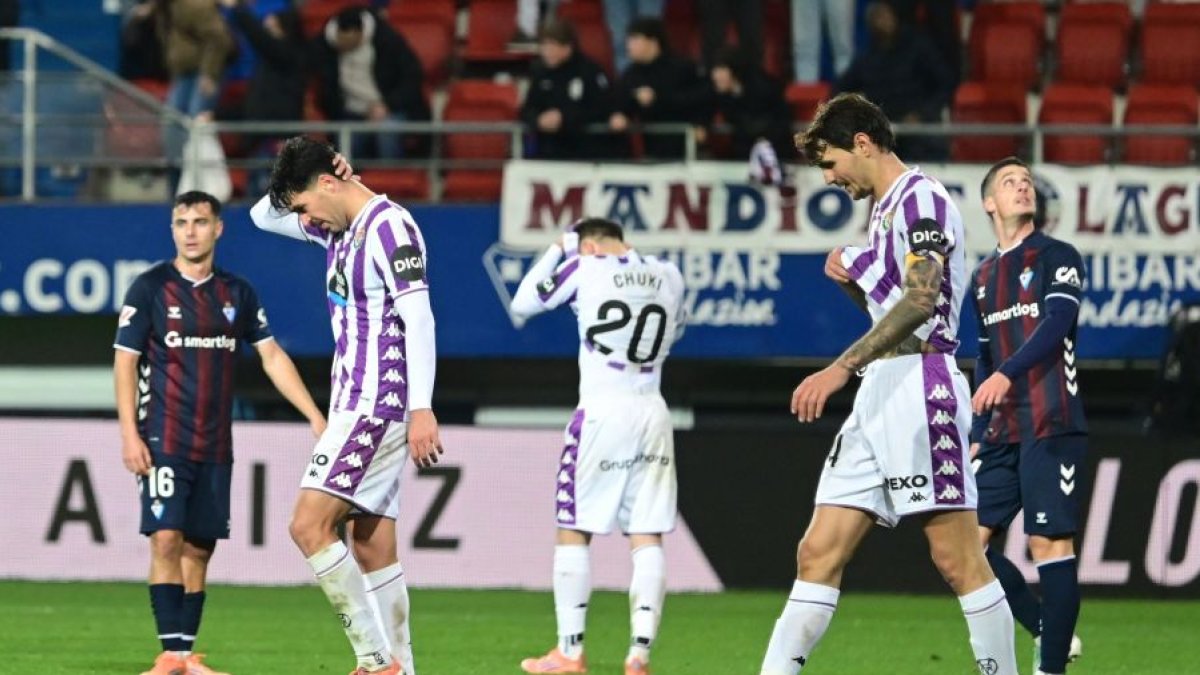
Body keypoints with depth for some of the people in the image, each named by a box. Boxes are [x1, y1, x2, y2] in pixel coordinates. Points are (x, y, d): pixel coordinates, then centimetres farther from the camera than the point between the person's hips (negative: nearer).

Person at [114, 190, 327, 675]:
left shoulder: (237, 293, 10)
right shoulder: (151, 287, -1)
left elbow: (272, 356, 13)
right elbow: (124, 361, -2)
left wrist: (314, 416, 5)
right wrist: (129, 434, -11)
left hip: (215, 445, 4)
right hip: (163, 439, -4)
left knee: (199, 548, 4)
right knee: (166, 540, -14)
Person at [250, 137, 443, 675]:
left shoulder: (389, 226, -13)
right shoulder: (340, 227, 16)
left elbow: (418, 317, -19)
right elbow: (263, 217, 29)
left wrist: (421, 408, -23)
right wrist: (297, 187, 9)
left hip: (378, 405, -10)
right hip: (354, 405, 10)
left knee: (309, 526, -17)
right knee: (371, 548, 6)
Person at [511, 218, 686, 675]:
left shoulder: (585, 268, -5)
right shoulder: (668, 277, 7)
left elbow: (523, 303, 8)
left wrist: (556, 251, 16)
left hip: (602, 413, -4)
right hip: (653, 414, 4)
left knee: (573, 533, 4)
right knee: (647, 538, 3)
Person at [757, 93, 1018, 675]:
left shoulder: (921, 198, -7)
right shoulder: (885, 210, 22)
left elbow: (920, 300, -21)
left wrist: (841, 368, -26)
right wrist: (852, 283, 9)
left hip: (920, 386, -10)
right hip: (877, 396, 10)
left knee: (956, 557, -9)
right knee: (819, 554, 2)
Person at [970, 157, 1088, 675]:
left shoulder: (1057, 257, -1)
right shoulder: (983, 277, 18)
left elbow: (1057, 323, -17)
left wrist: (1007, 373, -31)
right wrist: (978, 434, 18)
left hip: (1052, 428, -7)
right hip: (1002, 433, 7)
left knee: (1050, 541, -9)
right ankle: (1049, 631, 10)